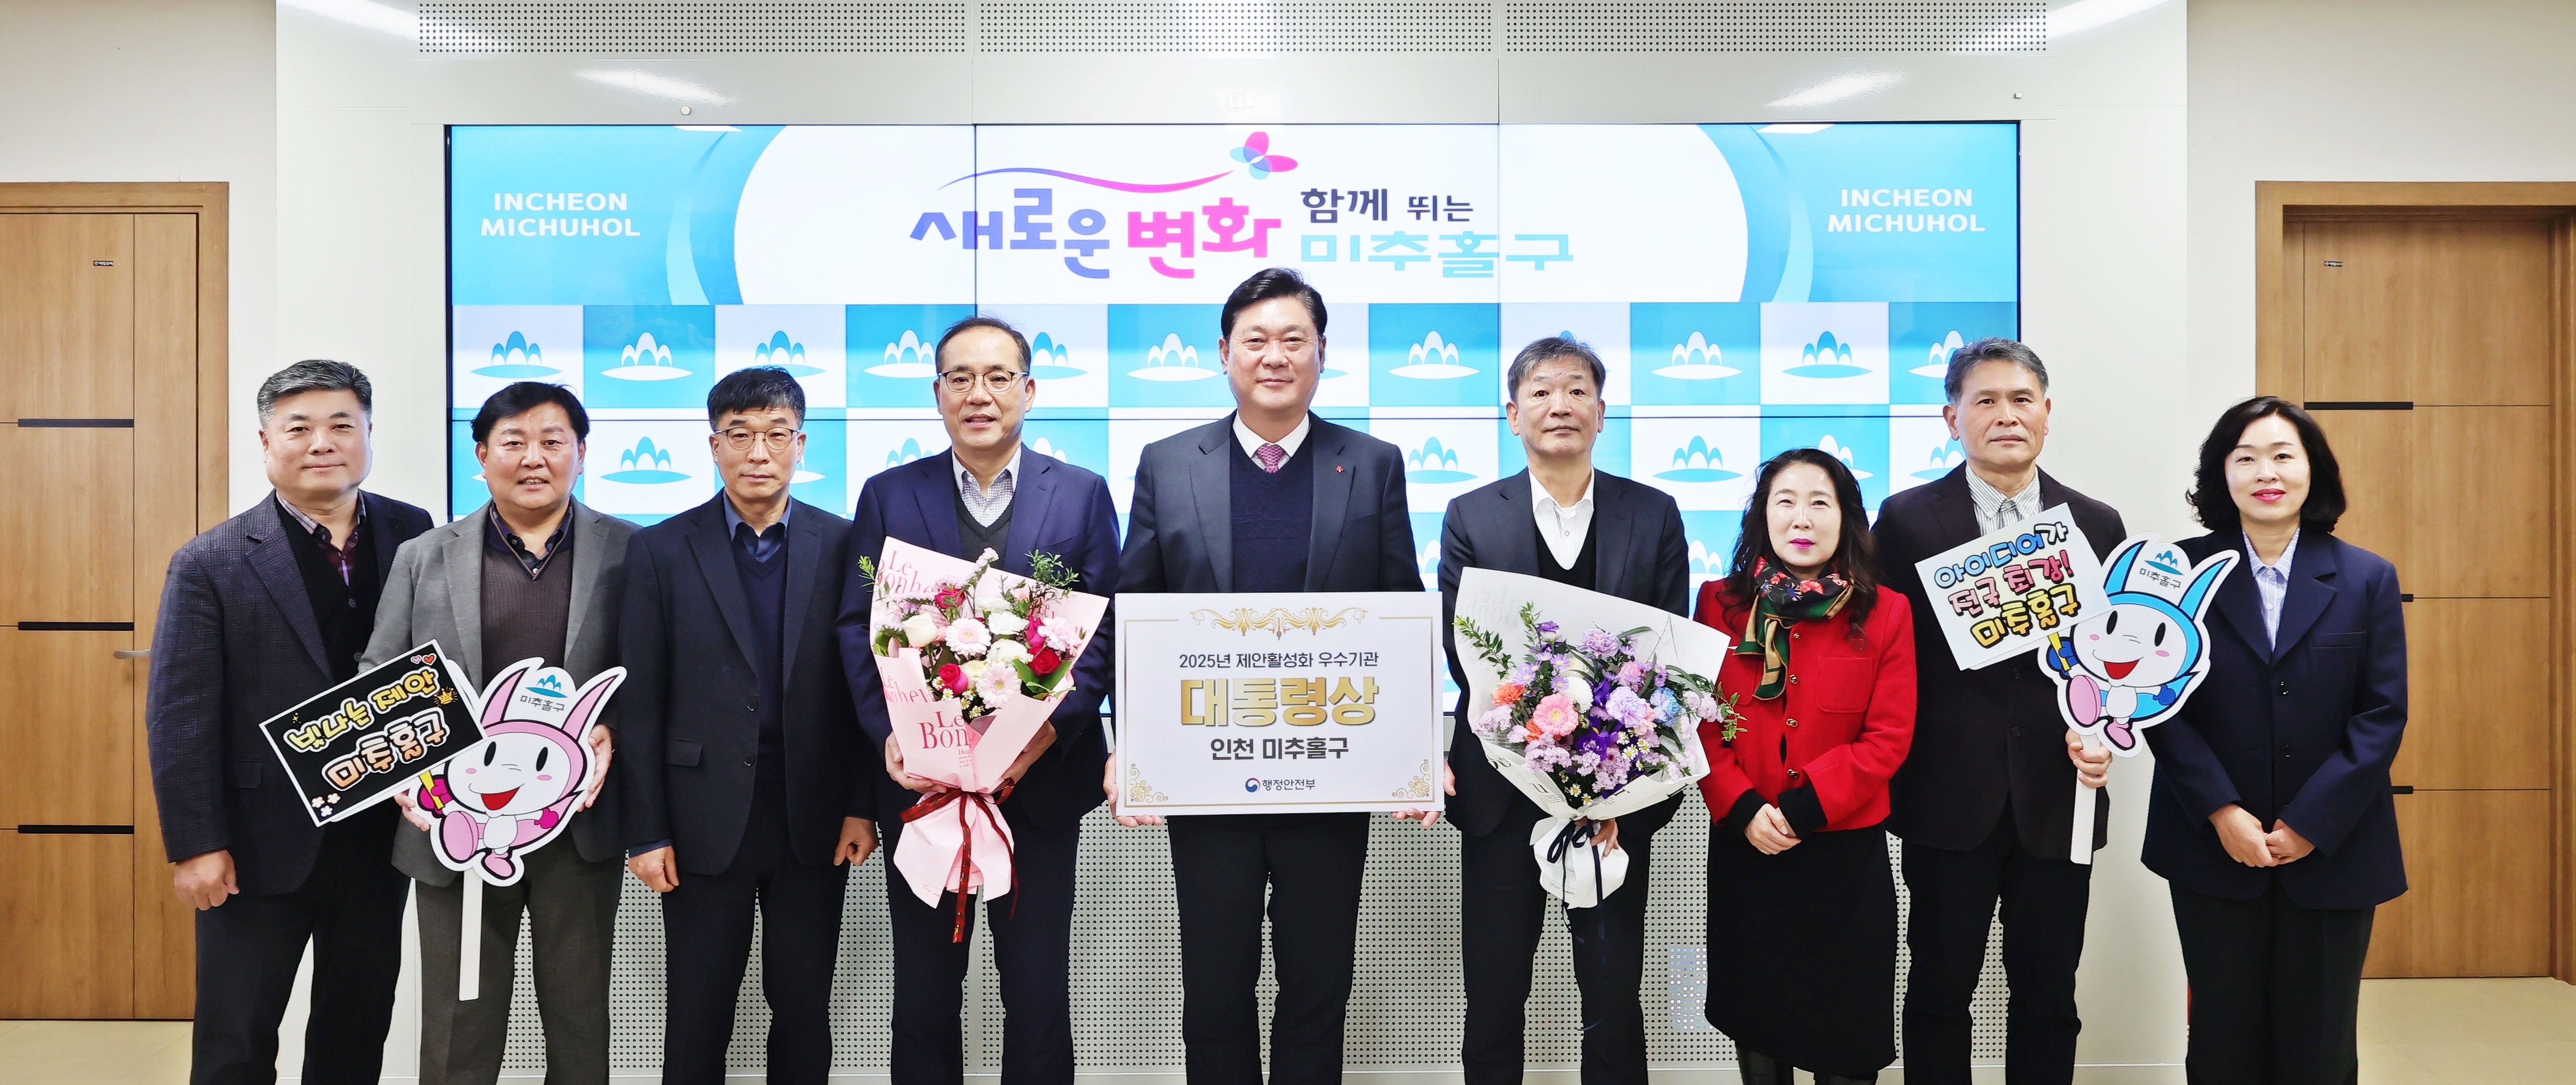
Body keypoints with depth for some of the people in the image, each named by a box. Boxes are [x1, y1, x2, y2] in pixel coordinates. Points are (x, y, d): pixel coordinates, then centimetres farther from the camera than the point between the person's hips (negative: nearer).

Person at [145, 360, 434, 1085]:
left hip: (380, 832, 3)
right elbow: (180, 718, -8)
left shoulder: (415, 537, 1)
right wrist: (197, 845, -11)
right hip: (261, 843, -3)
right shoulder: (211, 564, -7)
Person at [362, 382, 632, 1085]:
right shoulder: (423, 558, 7)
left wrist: (613, 731, -16)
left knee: (580, 1016, 11)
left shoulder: (629, 553, 2)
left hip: (581, 821, -1)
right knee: (459, 1027, 9)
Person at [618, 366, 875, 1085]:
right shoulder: (661, 551, 0)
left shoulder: (842, 545, 1)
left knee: (804, 1010, 10)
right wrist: (645, 831, -4)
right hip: (705, 820, 0)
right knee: (698, 1015, 9)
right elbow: (640, 701, -1)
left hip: (813, 816, 1)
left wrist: (863, 805, -2)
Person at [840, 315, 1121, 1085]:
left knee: (1038, 990, 9)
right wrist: (889, 733, -14)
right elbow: (858, 627, 1)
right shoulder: (888, 496, 5)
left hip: (1039, 781, -1)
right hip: (920, 779, 1)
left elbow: (1104, 628, -2)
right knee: (924, 992, 13)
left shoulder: (1083, 495, 3)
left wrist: (1053, 725, -18)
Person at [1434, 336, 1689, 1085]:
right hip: (1503, 791, 0)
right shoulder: (1470, 519, 3)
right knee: (1493, 1002, 8)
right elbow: (1464, 657, -5)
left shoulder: (1654, 516, 5)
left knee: (1615, 1004, 8)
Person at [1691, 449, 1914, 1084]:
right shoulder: (1719, 603, 0)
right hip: (1744, 850, 1)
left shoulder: (1885, 613, -3)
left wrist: (1802, 806, -17)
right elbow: (1702, 724, -1)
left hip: (1847, 850, -1)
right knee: (1755, 1021, 14)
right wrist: (1743, 810, -15)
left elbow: (1889, 738, -7)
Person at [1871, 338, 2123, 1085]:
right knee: (1939, 993, 7)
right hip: (1948, 798, -2)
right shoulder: (1907, 519, 0)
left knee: (2048, 997, 11)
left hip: (2057, 796, 2)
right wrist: (1883, 782, -7)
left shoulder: (2097, 525, 8)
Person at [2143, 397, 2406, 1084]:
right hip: (2212, 849, -1)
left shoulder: (2368, 579, 3)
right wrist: (2222, 812, -12)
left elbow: (2384, 712, -2)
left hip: (2332, 852, 1)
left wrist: (2311, 823, -11)